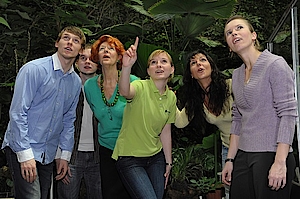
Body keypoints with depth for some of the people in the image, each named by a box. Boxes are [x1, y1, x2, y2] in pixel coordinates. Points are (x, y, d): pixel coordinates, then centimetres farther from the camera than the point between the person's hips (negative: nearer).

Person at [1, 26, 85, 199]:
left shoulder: (76, 82, 10)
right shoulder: (34, 69, -11)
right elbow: (18, 112, -15)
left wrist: (65, 155, 13)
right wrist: (25, 154, -19)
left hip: (48, 154, 7)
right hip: (22, 150, -6)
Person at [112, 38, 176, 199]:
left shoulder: (171, 97, 4)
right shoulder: (141, 87, -15)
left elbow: (165, 132, 11)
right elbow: (124, 92, -40)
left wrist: (168, 162, 13)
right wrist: (126, 67, -58)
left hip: (156, 157, 6)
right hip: (130, 158, -6)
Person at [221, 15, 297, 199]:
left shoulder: (275, 64, -7)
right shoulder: (237, 75, 14)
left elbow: (288, 113, -14)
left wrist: (280, 162, -20)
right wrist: (230, 159, 12)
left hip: (272, 156, -6)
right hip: (243, 157, 7)